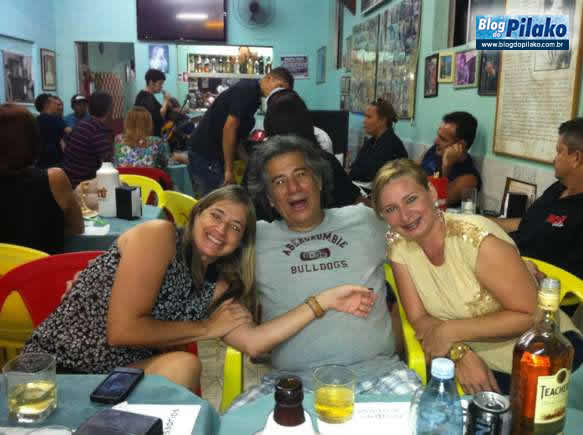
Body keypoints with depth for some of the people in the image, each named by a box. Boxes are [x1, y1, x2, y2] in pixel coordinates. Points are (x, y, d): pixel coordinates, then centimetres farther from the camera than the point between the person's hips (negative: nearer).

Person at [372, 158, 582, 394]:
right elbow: (419, 318, -4)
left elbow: (529, 315, -19)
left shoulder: (475, 237, -24)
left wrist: (450, 332, -22)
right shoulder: (398, 244, -8)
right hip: (479, 361, 6)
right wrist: (459, 352, -22)